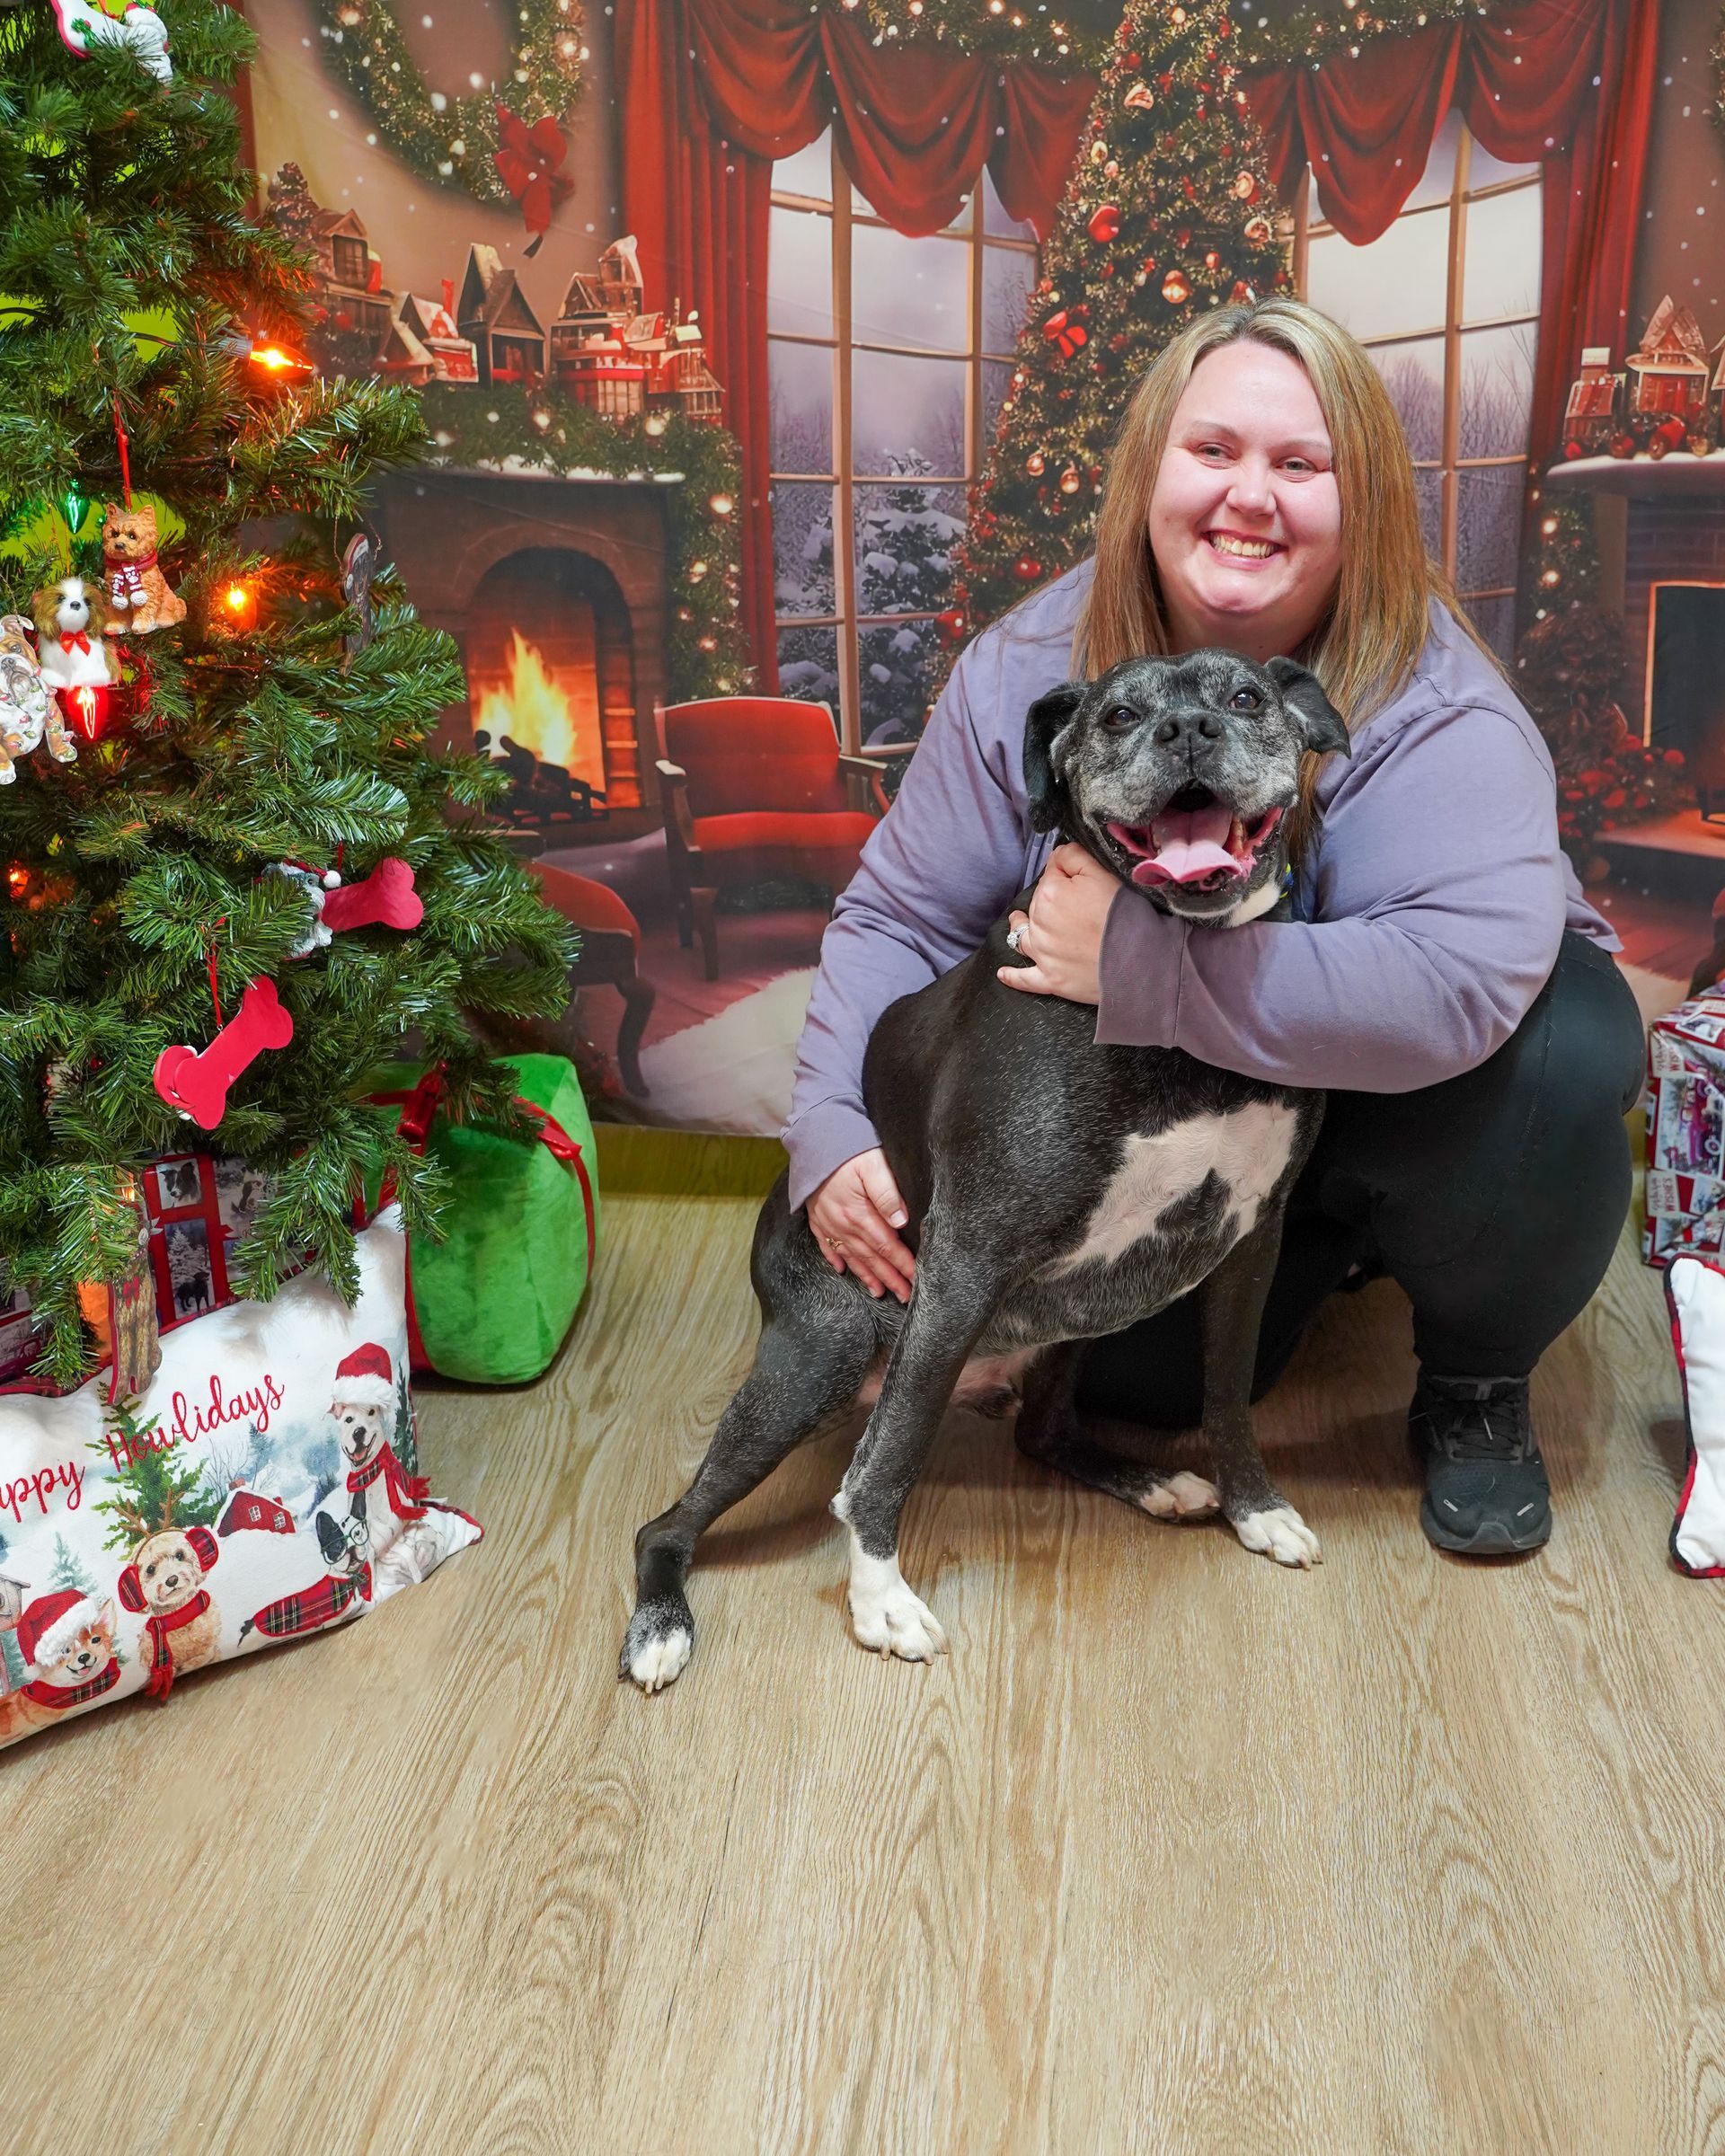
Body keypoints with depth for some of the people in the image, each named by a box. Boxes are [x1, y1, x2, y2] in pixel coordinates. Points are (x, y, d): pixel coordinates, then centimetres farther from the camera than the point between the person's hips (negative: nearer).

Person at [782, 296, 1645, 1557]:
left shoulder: (1430, 706, -29)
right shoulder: (1032, 669, -15)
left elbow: (1470, 980, -46)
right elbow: (899, 918, -9)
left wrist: (1132, 959, -42)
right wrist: (836, 1135, -23)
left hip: (1391, 1090, -3)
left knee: (1549, 1064, -34)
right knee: (1126, 1373, -10)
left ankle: (1478, 1383, -3)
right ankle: (1324, 1249, 23)